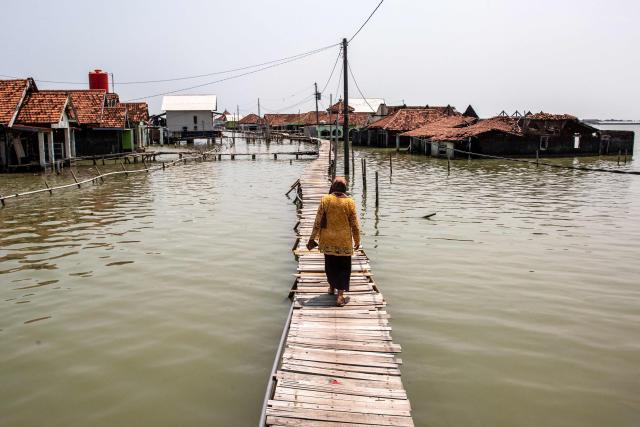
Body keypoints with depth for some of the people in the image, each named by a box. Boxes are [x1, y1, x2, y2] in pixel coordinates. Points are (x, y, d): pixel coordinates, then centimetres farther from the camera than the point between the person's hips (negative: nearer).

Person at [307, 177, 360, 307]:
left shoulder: (325, 199, -9)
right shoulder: (350, 202, -9)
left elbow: (318, 221, -7)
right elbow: (355, 224, -4)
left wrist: (312, 238, 3)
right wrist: (357, 241, 9)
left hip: (328, 239, 1)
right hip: (344, 241, -1)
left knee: (330, 264, 20)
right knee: (343, 267, 6)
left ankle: (332, 287, 37)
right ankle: (340, 296, 0)